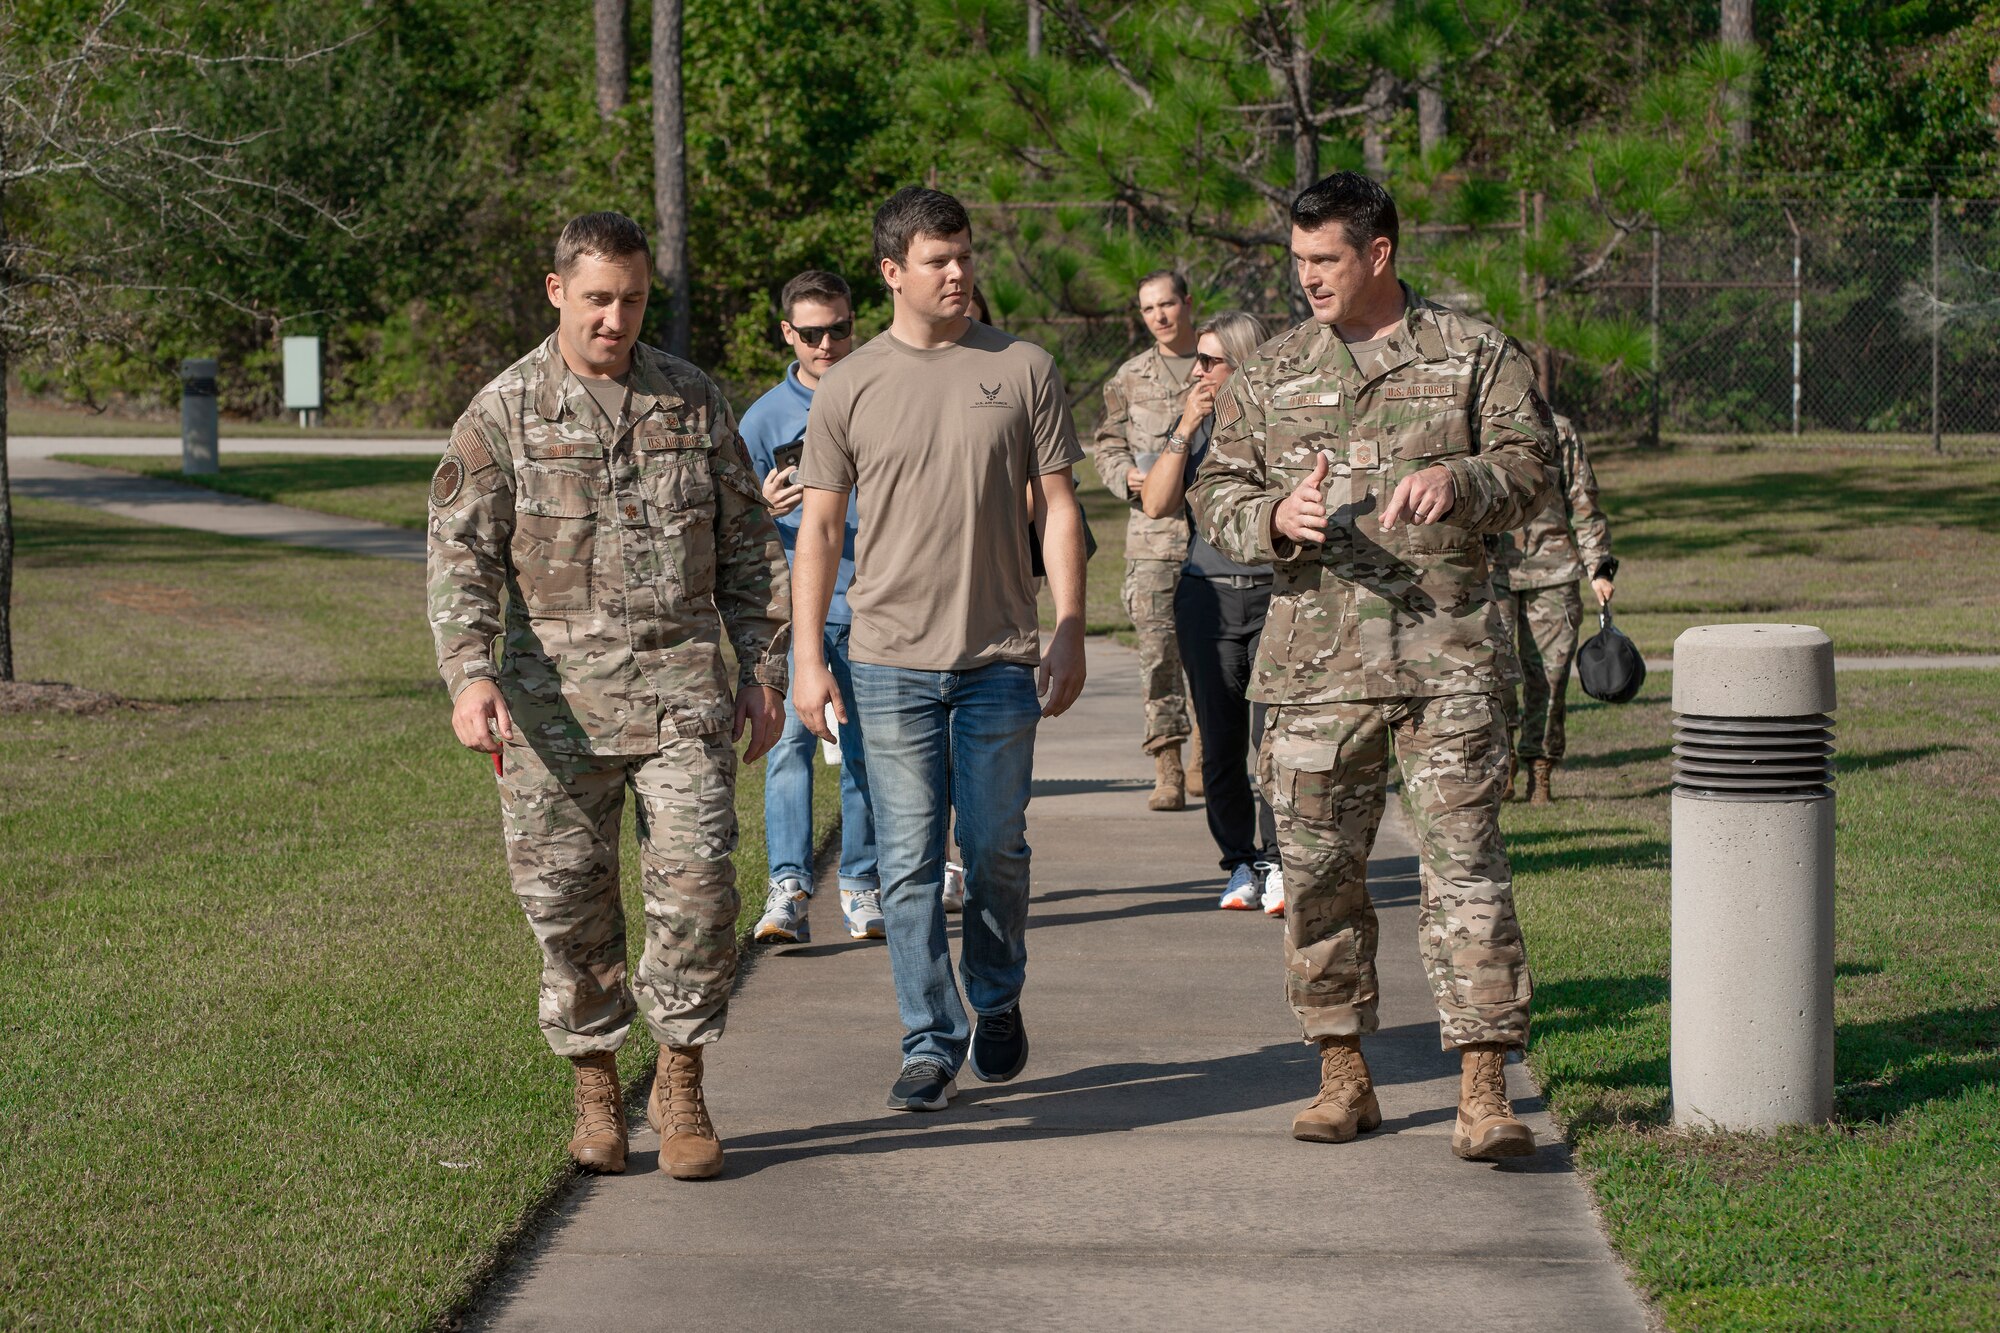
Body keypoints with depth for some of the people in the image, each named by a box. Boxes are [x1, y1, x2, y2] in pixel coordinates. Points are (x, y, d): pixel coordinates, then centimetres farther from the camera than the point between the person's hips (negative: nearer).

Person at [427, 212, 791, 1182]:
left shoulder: (693, 401, 9)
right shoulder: (503, 412, 2)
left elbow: (747, 546, 16)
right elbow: (460, 555, -5)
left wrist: (763, 669, 11)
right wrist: (468, 675, -19)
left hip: (681, 688, 1)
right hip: (555, 694, -1)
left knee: (695, 884, -8)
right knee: (567, 901, 3)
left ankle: (681, 1085, 5)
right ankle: (595, 1091, 19)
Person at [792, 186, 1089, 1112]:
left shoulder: (1022, 370, 4)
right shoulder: (850, 388, 3)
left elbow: (1057, 507, 6)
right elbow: (818, 529, 6)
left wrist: (1071, 631, 0)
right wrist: (807, 660, 1)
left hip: (999, 659, 0)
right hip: (891, 662, 0)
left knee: (996, 850, 7)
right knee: (909, 862, 0)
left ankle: (998, 1004, 29)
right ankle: (931, 1043, 6)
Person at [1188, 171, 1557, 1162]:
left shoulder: (1473, 355, 8)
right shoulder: (1271, 374, 14)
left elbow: (1533, 463, 2)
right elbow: (1216, 493, 12)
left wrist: (1460, 480, -19)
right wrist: (1276, 517, -11)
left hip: (1446, 659, -3)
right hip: (1314, 661, 3)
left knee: (1465, 865, -7)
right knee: (1319, 871, 5)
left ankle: (1484, 1090, -7)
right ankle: (1343, 1074, 18)